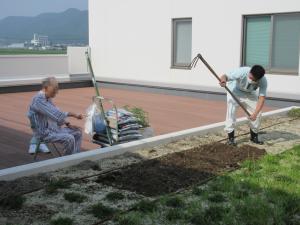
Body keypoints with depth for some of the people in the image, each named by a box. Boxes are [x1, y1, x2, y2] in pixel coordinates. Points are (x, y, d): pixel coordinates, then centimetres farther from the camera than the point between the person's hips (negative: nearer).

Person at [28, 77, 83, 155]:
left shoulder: (48, 98, 11)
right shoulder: (38, 100, -21)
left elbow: (57, 116, 20)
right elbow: (56, 114, -30)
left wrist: (68, 124, 7)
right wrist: (73, 114, -24)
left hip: (54, 128, 10)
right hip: (45, 133, -10)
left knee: (78, 132, 4)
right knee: (69, 139, -26)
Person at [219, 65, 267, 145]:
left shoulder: (263, 81, -31)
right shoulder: (242, 72, -39)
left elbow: (262, 98, -32)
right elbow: (225, 76, -40)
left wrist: (255, 113, -43)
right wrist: (223, 79, -66)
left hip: (249, 94, 3)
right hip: (235, 91, -3)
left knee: (258, 113, -3)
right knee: (231, 112, -18)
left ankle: (254, 136, 18)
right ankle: (231, 137, -5)